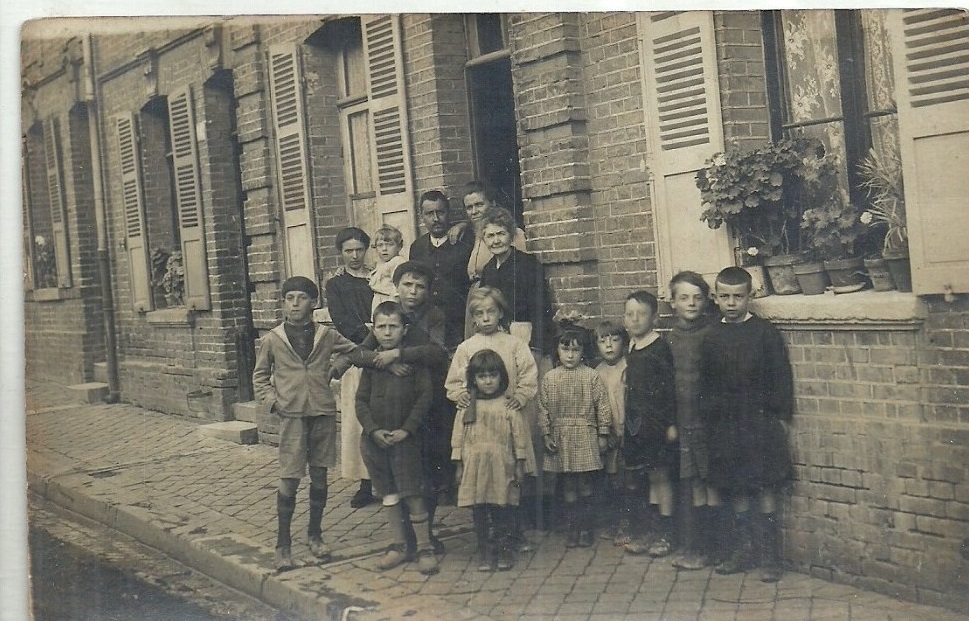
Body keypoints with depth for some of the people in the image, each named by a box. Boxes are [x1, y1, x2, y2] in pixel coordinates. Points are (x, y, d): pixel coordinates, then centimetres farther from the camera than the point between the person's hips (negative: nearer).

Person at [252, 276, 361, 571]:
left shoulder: (327, 336, 2)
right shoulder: (272, 339, 0)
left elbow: (355, 351, 14)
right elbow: (260, 376, 8)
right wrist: (273, 401, -4)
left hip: (323, 413, 2)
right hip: (292, 415, -2)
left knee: (319, 477, 9)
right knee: (289, 480, -3)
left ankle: (315, 535, 25)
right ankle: (283, 545, 6)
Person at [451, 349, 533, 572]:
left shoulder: (509, 406, -1)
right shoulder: (467, 407, 4)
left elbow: (520, 436, 1)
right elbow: (458, 436, 6)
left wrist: (520, 466, 0)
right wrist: (459, 466, 3)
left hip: (502, 467, -2)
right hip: (475, 468, 2)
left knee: (504, 510, 3)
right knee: (480, 512, 6)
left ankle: (505, 550, 15)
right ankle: (486, 552, 16)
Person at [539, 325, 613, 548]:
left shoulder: (591, 377, -2)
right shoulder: (549, 378, 2)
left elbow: (603, 407, 0)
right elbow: (543, 409, 4)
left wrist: (603, 435, -2)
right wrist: (546, 435, 0)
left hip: (586, 437, -1)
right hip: (561, 439, 1)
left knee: (585, 485, 2)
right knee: (568, 486, 7)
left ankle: (585, 529, 14)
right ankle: (571, 529, 17)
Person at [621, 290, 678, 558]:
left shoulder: (660, 348, -11)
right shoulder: (630, 348, 9)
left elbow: (670, 388, -12)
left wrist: (671, 423, -14)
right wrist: (627, 420, 16)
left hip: (656, 423, -7)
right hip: (635, 423, 7)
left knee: (659, 475, 1)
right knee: (634, 477, 10)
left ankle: (665, 534, 11)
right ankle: (650, 530, 20)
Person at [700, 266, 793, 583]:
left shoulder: (765, 332, -4)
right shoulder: (712, 337, 6)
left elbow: (781, 377, -3)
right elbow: (705, 382, 10)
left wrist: (781, 416, -5)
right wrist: (707, 416, 7)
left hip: (760, 422, -3)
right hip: (724, 425, 4)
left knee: (765, 489, -1)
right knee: (736, 490, 10)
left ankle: (770, 556, 7)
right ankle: (743, 551, 21)